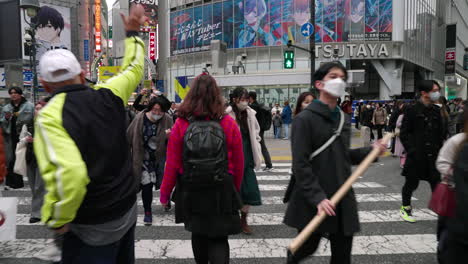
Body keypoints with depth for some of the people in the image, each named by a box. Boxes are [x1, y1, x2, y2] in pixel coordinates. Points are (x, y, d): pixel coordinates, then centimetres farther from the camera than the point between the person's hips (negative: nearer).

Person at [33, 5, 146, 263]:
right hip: (127, 208, 6)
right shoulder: (108, 95, -5)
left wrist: (56, 219, -17)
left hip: (92, 226, -6)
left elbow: (69, 173, -34)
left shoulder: (50, 116, -20)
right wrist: (132, 32, 29)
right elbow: (133, 69, 15)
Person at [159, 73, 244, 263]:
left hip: (191, 191, 2)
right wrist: (235, 189, 13)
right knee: (218, 238, 6)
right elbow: (238, 163, -3)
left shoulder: (181, 124, -10)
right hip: (222, 192, -1)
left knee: (198, 233, 23)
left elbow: (172, 164, -9)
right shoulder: (229, 123, -9)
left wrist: (165, 192, 5)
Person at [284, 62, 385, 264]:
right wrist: (317, 197, -23)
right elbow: (301, 165, -17)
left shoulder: (343, 119, 10)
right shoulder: (304, 119, -12)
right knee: (307, 247, 13)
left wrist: (370, 151, 4)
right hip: (313, 201, -6)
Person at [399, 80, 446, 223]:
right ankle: (405, 208, 27)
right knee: (411, 183, 8)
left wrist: (440, 150, 6)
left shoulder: (436, 111, 8)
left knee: (437, 183, 3)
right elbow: (404, 133, -8)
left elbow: (441, 133, 14)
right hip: (416, 156, -4)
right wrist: (411, 151, -14)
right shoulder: (412, 110, -8)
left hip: (433, 156, 4)